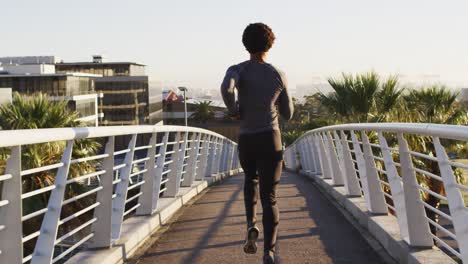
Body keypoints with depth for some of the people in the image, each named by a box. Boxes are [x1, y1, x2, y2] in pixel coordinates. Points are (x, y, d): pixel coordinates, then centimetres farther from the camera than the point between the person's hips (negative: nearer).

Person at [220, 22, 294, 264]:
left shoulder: (237, 70, -3)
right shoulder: (279, 76, 5)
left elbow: (226, 88, -29)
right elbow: (287, 114, 14)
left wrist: (234, 109, -8)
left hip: (245, 141, 1)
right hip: (271, 139, -1)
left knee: (251, 178, 32)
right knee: (269, 198, 2)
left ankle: (251, 225, 9)